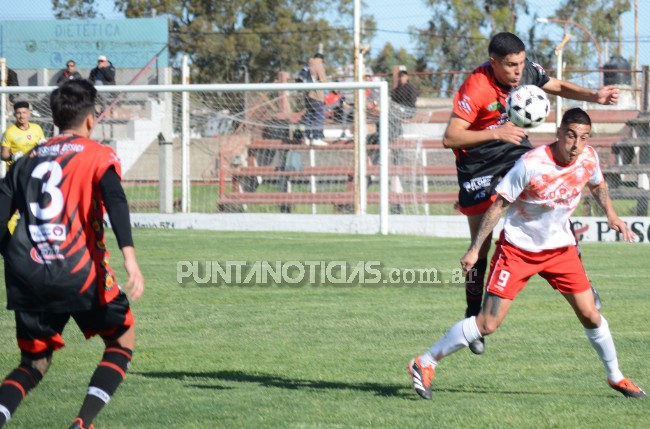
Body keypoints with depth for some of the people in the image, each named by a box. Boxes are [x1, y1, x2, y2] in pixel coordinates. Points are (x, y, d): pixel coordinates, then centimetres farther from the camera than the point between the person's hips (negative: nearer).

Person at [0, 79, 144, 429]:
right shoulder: (98, 156, 3)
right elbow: (114, 200, -15)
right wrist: (129, 257, -27)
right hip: (80, 274, -4)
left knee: (33, 364, 15)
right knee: (123, 340, 16)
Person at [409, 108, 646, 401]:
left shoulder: (588, 158, -9)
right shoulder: (531, 165, -26)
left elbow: (597, 185, 16)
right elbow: (498, 205, -17)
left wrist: (611, 215, 0)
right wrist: (475, 249, -17)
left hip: (560, 248, 5)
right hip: (518, 248, -5)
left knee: (590, 315, 2)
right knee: (488, 323, -10)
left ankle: (615, 377, 24)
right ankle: (424, 364, 2)